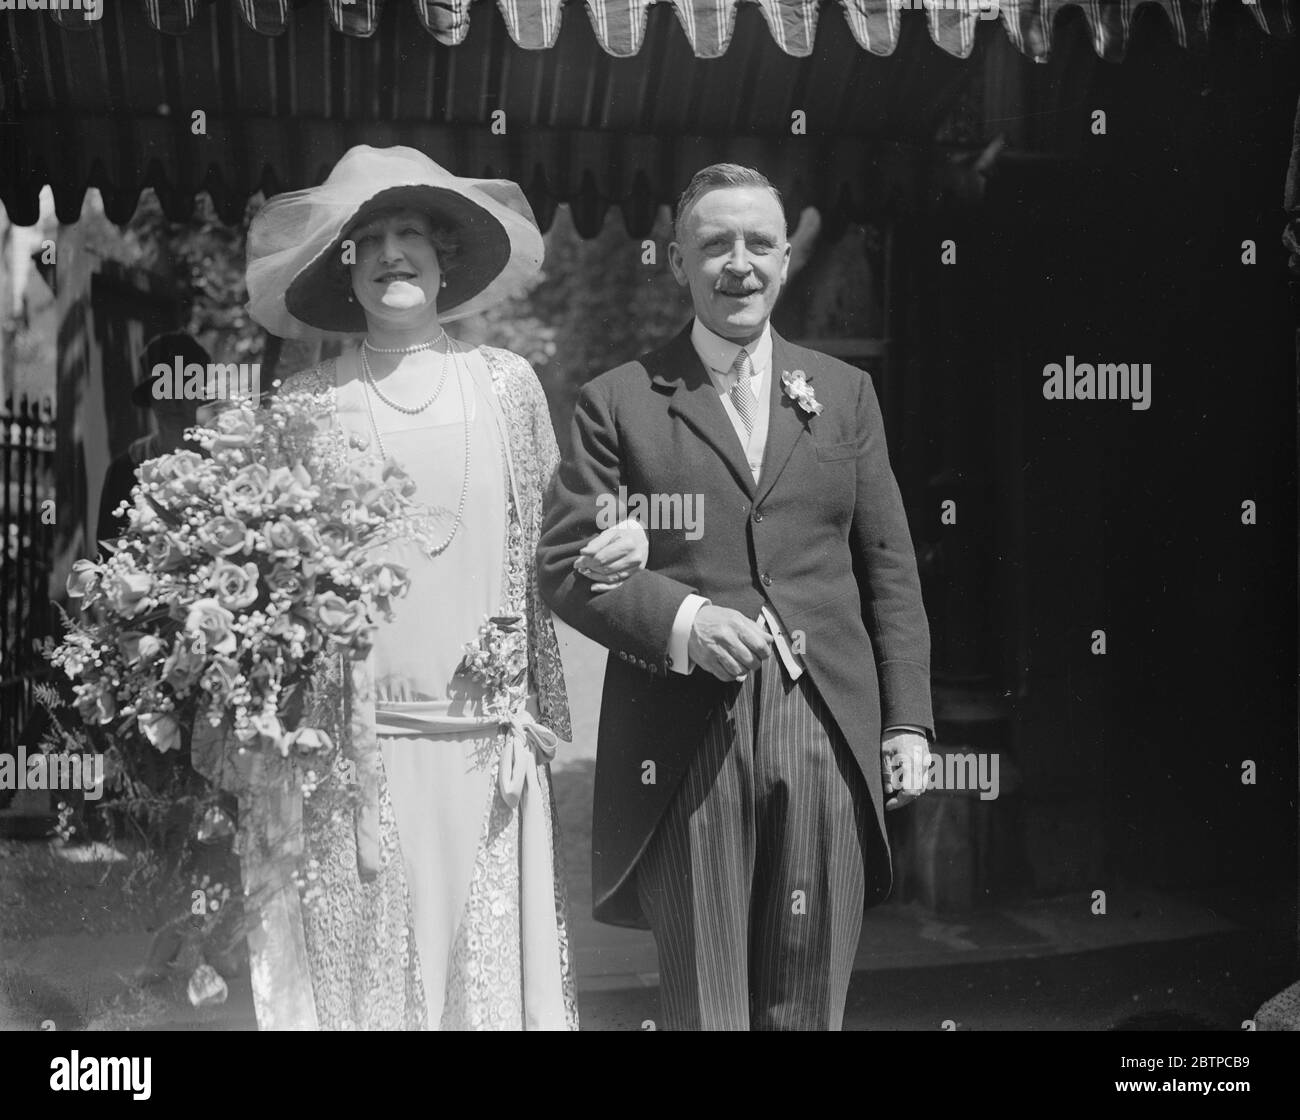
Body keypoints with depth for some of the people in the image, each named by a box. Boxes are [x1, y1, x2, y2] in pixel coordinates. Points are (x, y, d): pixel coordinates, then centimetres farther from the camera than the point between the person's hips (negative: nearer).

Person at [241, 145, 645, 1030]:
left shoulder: (506, 383, 6)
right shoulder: (309, 403, 2)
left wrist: (612, 552, -5)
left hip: (488, 748, 1)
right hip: (356, 747, -1)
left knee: (492, 963, 6)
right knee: (363, 966, 4)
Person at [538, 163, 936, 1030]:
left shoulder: (844, 392, 14)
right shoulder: (619, 403, 5)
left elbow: (889, 564, 12)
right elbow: (563, 563, 1)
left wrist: (909, 721, 5)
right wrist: (679, 619, -16)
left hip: (830, 735, 3)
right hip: (684, 747, -2)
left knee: (809, 1010, 9)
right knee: (704, 1009, 6)